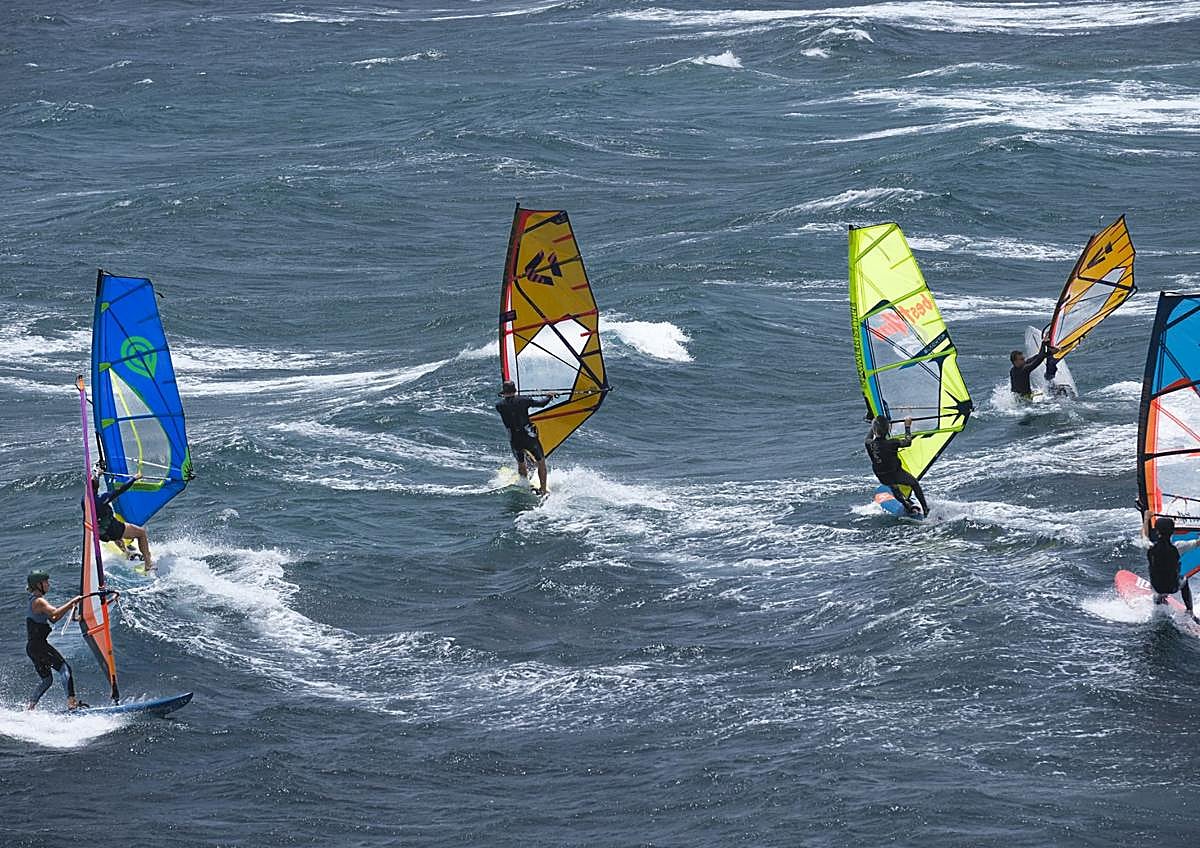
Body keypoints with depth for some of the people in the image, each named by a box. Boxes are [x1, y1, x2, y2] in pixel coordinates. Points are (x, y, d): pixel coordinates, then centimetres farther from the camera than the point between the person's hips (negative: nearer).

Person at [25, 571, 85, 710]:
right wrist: (72, 602, -23)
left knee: (47, 679, 17)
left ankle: (30, 708, 16)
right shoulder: (39, 601, -11)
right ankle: (72, 702, -28)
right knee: (64, 668, -17)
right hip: (38, 645, -10)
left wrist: (69, 607, 11)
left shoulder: (34, 601, 20)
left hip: (31, 647, 10)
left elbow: (53, 619, 23)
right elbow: (54, 613, -28)